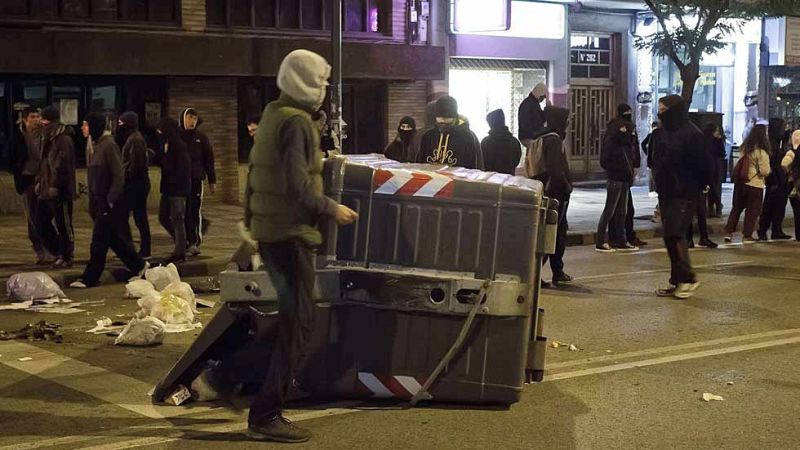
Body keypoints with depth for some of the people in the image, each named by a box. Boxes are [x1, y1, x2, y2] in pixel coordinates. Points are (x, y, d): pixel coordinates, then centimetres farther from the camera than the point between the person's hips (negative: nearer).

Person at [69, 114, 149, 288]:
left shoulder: (109, 146, -15)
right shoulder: (92, 145, 10)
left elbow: (118, 177, -16)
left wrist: (109, 201, -17)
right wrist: (92, 202, 12)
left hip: (110, 202, -9)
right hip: (98, 200, 9)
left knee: (99, 241, -4)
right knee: (115, 238, 13)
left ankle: (89, 278, 1)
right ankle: (139, 266, 23)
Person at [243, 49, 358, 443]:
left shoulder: (272, 116, 14)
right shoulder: (297, 121, -16)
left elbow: (256, 175, 19)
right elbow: (298, 186, -22)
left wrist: (252, 222, 26)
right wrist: (333, 209, -11)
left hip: (269, 231, 10)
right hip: (291, 233, -10)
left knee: (293, 319, 20)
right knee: (298, 322, -6)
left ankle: (268, 408, 30)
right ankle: (266, 415, -6)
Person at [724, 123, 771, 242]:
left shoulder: (744, 148, 4)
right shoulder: (761, 152, -16)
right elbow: (765, 171, -16)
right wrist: (770, 170, 3)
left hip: (739, 182, 6)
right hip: (755, 184, -6)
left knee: (737, 208, 14)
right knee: (752, 210, 6)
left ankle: (729, 232, 11)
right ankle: (747, 235, 10)